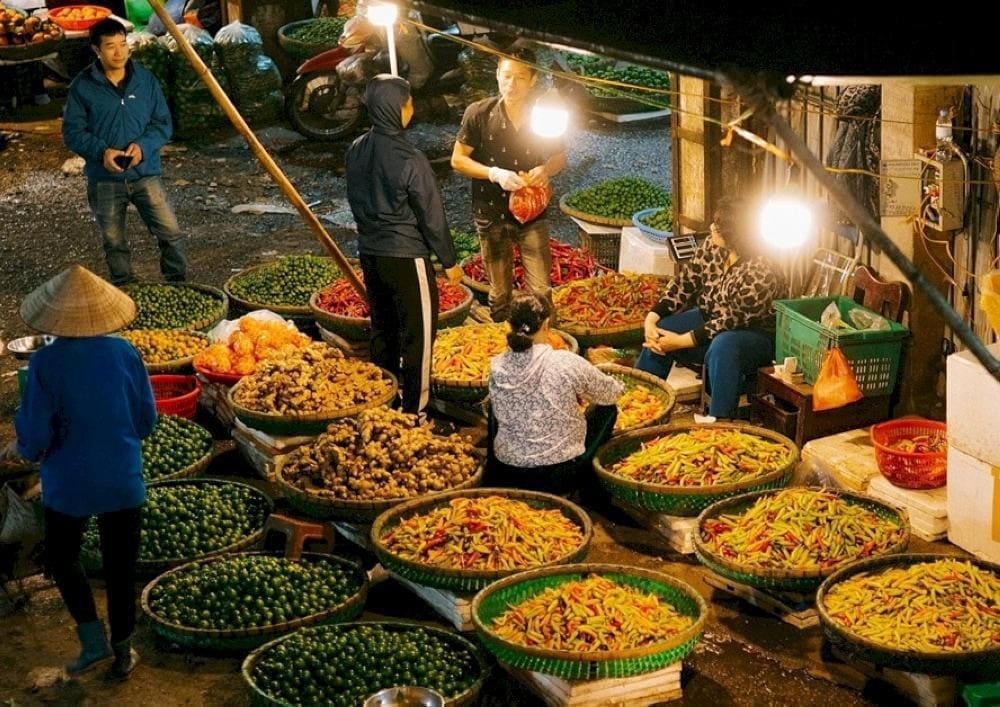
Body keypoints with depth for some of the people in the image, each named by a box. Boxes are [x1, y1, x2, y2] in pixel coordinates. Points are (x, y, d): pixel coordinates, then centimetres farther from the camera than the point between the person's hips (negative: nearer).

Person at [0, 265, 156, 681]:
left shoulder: (45, 363, -18)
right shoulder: (124, 353, -11)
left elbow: (34, 437, -14)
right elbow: (146, 421, -1)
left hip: (69, 486, -2)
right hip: (124, 482, 2)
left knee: (62, 560, 23)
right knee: (120, 568, 16)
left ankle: (93, 639, 13)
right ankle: (122, 652, 27)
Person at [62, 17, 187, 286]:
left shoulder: (146, 80, 1)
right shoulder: (82, 87, -4)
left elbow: (163, 123, 3)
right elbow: (72, 131, -3)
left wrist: (143, 145, -15)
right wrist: (101, 151, -20)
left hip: (145, 173, 1)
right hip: (105, 179, 0)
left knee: (171, 233, -6)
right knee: (114, 243, 10)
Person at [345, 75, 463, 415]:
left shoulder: (356, 150, -2)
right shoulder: (409, 160, -23)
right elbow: (432, 217, -16)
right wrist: (450, 261, -4)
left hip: (370, 253, 7)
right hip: (406, 257, -7)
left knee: (382, 329, 19)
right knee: (418, 334, 5)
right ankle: (415, 410, 12)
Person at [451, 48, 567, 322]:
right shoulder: (479, 113, -10)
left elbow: (559, 157, 8)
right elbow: (458, 160, -4)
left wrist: (546, 170, -16)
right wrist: (495, 173, -20)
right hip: (492, 216, 0)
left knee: (541, 290, -3)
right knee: (500, 293, 12)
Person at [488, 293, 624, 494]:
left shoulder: (497, 367, -7)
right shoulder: (566, 363, -17)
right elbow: (612, 393, -1)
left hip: (505, 471, 4)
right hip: (559, 476, -3)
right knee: (607, 409, 19)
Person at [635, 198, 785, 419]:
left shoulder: (758, 275, -30)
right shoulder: (711, 247, -9)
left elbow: (729, 323, -27)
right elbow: (684, 283, -4)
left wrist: (681, 341, -26)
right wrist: (651, 318, -16)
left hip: (756, 335, -7)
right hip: (710, 319, 7)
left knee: (722, 346, -38)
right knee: (659, 332, -11)